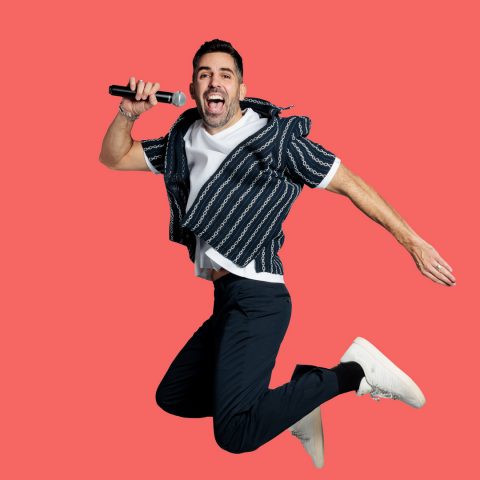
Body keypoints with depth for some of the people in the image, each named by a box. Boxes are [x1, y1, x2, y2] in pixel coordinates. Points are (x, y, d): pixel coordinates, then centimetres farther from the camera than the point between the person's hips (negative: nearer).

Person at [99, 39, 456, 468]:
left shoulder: (274, 136, -7)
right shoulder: (184, 142, 12)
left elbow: (350, 184, -4)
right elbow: (113, 158, 19)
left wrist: (413, 242, -5)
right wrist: (129, 113, -1)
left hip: (256, 297, -8)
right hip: (226, 301, 8)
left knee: (235, 433, -23)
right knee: (171, 397, 17)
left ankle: (354, 372, -9)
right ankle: (291, 396, 15)